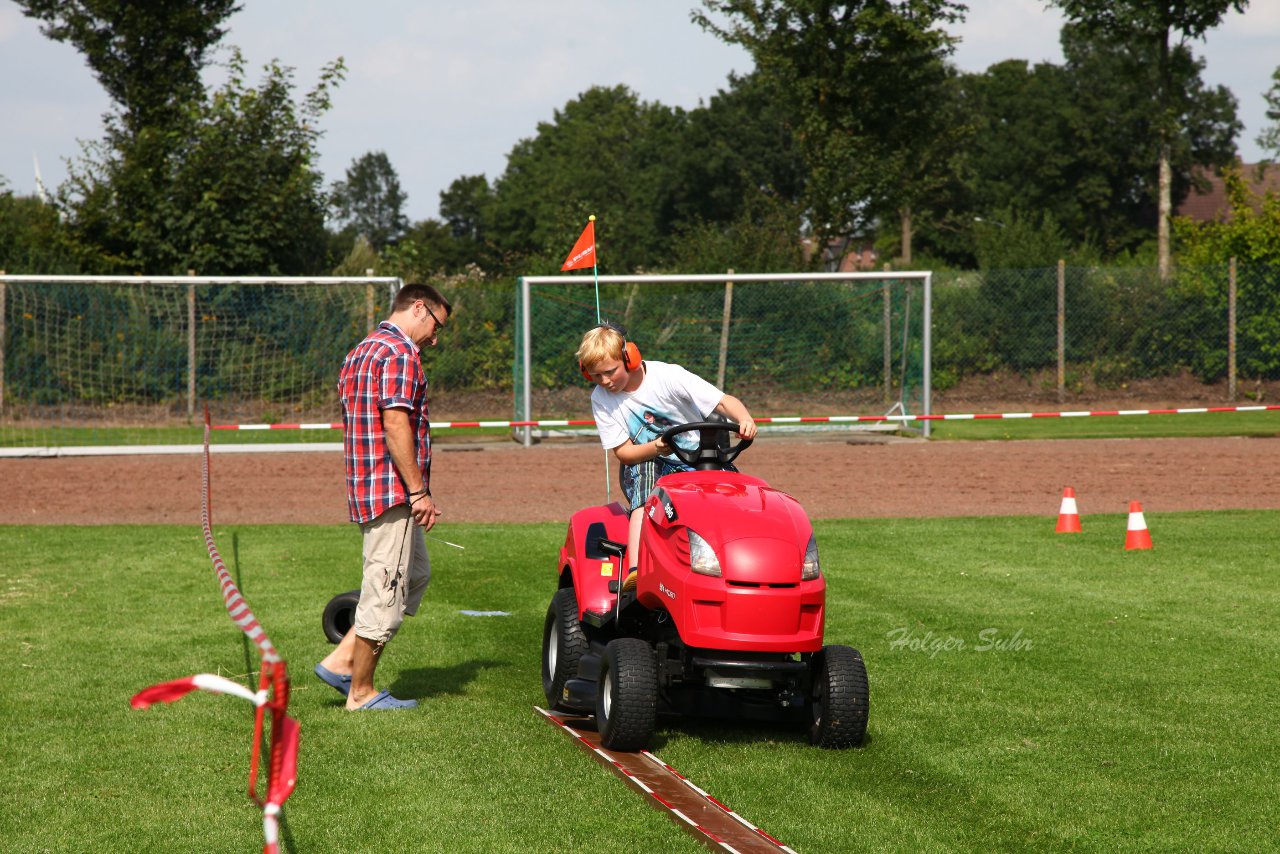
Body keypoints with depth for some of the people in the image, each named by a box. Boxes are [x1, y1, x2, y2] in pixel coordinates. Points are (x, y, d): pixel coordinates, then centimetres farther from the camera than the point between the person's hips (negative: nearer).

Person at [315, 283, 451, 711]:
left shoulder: (361, 352, 19)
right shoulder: (401, 352, -13)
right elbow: (395, 424, -21)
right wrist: (418, 491, -18)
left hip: (366, 487, 10)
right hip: (392, 491, -10)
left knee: (415, 575, 19)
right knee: (386, 588, -3)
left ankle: (343, 660, 15)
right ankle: (361, 692, 4)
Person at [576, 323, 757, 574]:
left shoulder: (667, 376, -11)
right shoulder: (601, 399, -3)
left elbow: (724, 401, -17)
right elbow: (623, 453, -5)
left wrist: (745, 419, -40)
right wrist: (656, 448, -27)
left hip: (696, 462, 0)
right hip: (645, 465, 0)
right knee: (645, 499, -34)